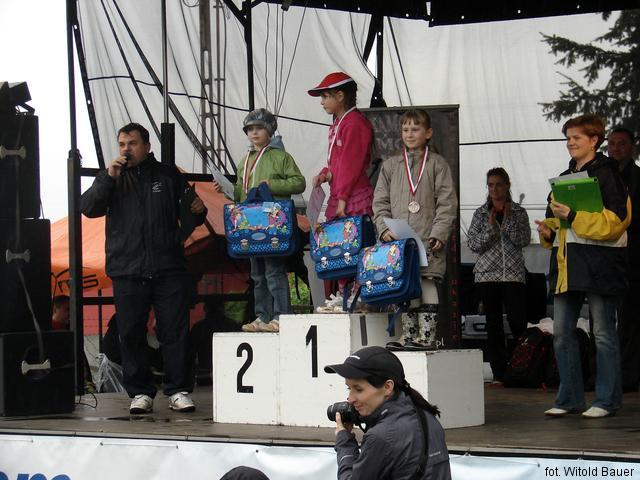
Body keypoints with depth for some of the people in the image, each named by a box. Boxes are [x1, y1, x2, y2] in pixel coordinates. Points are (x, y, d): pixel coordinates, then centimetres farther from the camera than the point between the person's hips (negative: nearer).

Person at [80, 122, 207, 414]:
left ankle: (178, 392, 2)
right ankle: (140, 393, 8)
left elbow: (189, 219, 18)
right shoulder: (111, 177, 13)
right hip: (127, 270, 0)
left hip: (169, 269, 0)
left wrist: (197, 211, -5)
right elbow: (87, 208, -2)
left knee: (175, 332, -3)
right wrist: (109, 179, -12)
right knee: (131, 335, 1)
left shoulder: (168, 175, 13)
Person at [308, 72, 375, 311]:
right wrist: (325, 174, 4)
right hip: (338, 197, 10)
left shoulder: (355, 124, -13)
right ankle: (342, 295, 13)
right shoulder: (338, 123, 18)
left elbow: (351, 165, -16)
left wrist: (342, 199, -18)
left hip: (354, 200, -10)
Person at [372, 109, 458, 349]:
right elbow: (380, 201, 12)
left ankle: (426, 336, -4)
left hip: (428, 239, -3)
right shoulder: (390, 165, 15)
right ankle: (409, 336, 8)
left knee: (427, 284, -6)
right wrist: (384, 228, -4)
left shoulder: (437, 164, 5)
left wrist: (439, 233, -12)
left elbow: (447, 202, -1)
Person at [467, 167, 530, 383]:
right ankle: (499, 374, 4)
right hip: (487, 274, 1)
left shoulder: (518, 212, 8)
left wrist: (509, 219, -9)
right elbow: (473, 244, 2)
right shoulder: (481, 214, 9)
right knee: (493, 325, 2)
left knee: (518, 322, -10)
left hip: (514, 274, -1)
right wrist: (491, 227, -8)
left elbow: (524, 240, -4)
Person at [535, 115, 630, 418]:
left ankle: (607, 401, 3)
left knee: (603, 334, -2)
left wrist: (572, 216, -19)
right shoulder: (564, 178, 19)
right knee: (562, 334, 6)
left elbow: (615, 220, -15)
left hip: (599, 264, -8)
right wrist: (548, 230, 4)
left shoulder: (606, 175, -5)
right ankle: (570, 399, 13)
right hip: (567, 265, 8)